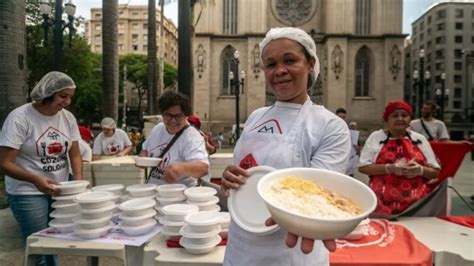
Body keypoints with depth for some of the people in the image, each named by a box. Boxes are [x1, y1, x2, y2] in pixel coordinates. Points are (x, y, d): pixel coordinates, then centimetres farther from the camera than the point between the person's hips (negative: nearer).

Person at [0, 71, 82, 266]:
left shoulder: (68, 118, 0)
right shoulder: (20, 118, -14)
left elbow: (74, 154, 4)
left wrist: (78, 179, -14)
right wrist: (35, 179, -32)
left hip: (60, 191, 5)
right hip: (27, 194, -4)